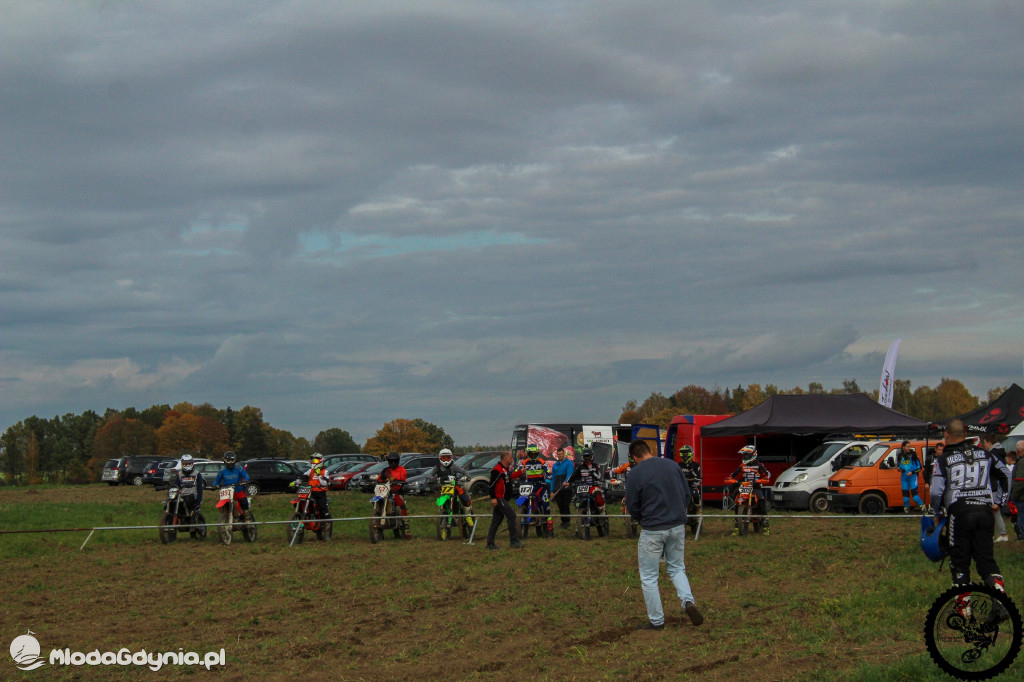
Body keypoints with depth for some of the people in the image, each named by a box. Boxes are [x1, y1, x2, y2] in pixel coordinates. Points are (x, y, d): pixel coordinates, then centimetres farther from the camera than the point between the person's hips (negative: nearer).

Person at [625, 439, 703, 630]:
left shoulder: (635, 474, -10)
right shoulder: (672, 465, 3)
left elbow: (632, 508, -4)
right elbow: (687, 495, 8)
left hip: (652, 530, -5)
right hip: (678, 526, 5)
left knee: (649, 577, 8)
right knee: (676, 568, 22)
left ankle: (656, 621, 12)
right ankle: (688, 601, -3)